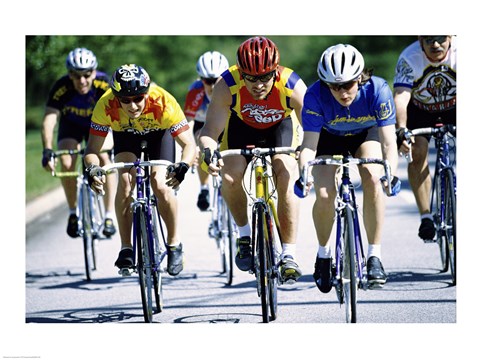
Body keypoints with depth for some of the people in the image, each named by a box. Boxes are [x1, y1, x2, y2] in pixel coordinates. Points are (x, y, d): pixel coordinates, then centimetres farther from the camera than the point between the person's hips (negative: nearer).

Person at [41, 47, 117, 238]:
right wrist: (47, 151, -52)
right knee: (67, 163, -21)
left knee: (104, 158, -24)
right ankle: (73, 213, -1)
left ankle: (109, 216, -17)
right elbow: (49, 119, -39)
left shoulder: (104, 84, -33)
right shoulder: (61, 88, -33)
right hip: (71, 125, 1)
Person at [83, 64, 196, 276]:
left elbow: (189, 144, -40)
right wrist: (93, 169, -52)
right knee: (125, 182, -22)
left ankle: (174, 245, 1)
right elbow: (92, 148, -31)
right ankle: (126, 248, -10)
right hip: (126, 135, 1)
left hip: (158, 133, -1)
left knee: (161, 185, -20)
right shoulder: (106, 106, -36)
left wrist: (182, 167, -60)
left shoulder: (163, 102, -40)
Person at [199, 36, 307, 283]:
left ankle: (289, 254, -11)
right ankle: (246, 236, 2)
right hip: (242, 126, 1)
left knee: (286, 181, -22)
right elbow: (210, 130, -34)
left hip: (280, 127, -1)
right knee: (230, 177, -23)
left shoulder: (292, 86, -36)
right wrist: (208, 150, -56)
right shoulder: (227, 86, -34)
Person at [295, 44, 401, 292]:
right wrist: (304, 175, -52)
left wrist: (391, 174, -52)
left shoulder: (377, 90, -34)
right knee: (324, 195, -20)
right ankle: (323, 253, 9)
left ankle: (374, 257, -20)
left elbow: (389, 142, -35)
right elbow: (309, 144, -34)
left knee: (372, 179, -29)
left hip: (367, 134, 0)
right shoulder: (316, 95, -33)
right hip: (330, 138, 0)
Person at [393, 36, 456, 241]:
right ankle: (426, 217, -18)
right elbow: (401, 96, -38)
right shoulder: (409, 58, -29)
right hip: (420, 110, -1)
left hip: (454, 108, 1)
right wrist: (401, 130, -55)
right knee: (417, 151, -23)